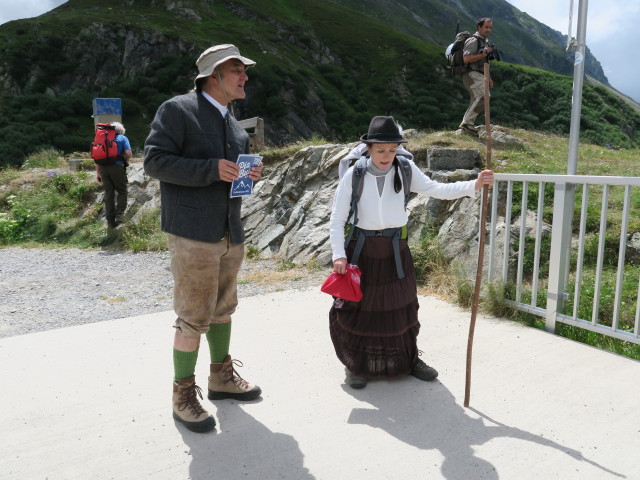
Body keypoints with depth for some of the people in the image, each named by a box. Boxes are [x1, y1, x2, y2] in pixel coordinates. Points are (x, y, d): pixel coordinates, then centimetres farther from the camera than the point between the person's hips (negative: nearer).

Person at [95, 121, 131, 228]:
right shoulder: (123, 138, 7)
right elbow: (128, 153, -8)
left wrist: (98, 172, 14)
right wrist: (125, 162, 13)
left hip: (103, 167, 4)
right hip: (117, 167, -4)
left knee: (108, 194, 9)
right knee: (122, 191, 9)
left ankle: (110, 221, 11)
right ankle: (119, 215, -10)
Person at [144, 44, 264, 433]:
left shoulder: (235, 127, 18)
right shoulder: (177, 110, -5)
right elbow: (154, 160, -13)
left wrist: (249, 175, 1)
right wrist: (212, 169, -21)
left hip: (231, 233, 8)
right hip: (193, 233, -7)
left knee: (223, 309, 16)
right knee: (194, 317, -3)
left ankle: (222, 377, 32)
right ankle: (183, 395, 13)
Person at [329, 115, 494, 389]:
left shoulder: (405, 169, -5)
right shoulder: (354, 175, -12)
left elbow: (436, 190, -10)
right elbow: (337, 219, -9)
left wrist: (474, 185, -22)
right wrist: (339, 254, -15)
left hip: (395, 249, 3)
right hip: (362, 249, -2)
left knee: (401, 306, 14)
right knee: (357, 308, 5)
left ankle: (409, 359, 35)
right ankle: (356, 365, 27)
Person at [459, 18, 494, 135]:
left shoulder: (484, 41, 24)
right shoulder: (473, 40, -8)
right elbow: (466, 59, -21)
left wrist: (489, 78, 24)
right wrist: (484, 54, -18)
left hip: (478, 76, 10)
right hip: (473, 75, -10)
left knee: (476, 100, 8)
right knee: (483, 97, -21)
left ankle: (467, 127, 12)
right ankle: (467, 122, -19)